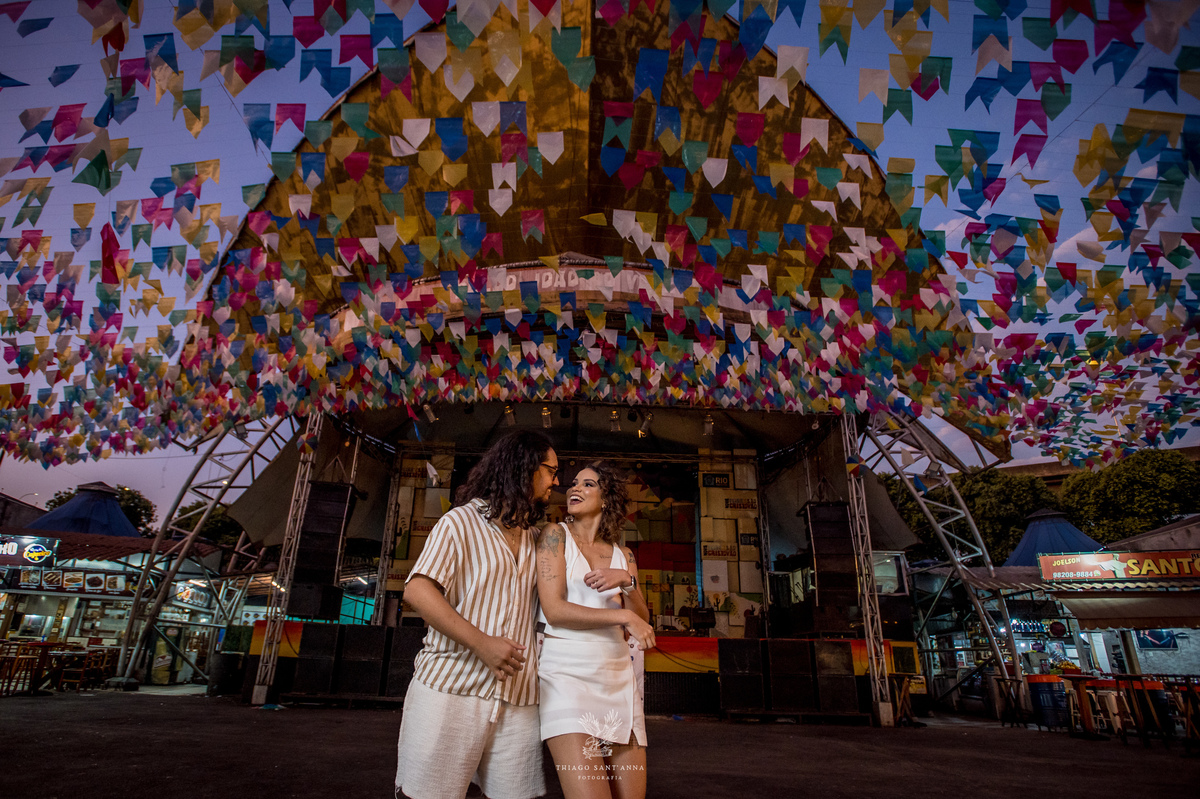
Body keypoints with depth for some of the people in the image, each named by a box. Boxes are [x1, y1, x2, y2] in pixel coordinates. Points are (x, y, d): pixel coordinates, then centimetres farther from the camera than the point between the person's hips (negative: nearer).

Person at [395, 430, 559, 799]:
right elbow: (417, 590, -9)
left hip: (518, 699, 5)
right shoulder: (461, 522, 0)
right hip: (452, 688, -4)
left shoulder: (537, 539, 17)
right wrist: (482, 643, -19)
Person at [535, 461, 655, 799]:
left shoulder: (623, 556, 14)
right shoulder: (555, 535, 2)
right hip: (568, 672, -5)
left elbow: (642, 624, 10)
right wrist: (623, 616, -10)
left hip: (618, 675, 5)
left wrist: (627, 581, -8)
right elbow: (554, 610, -8)